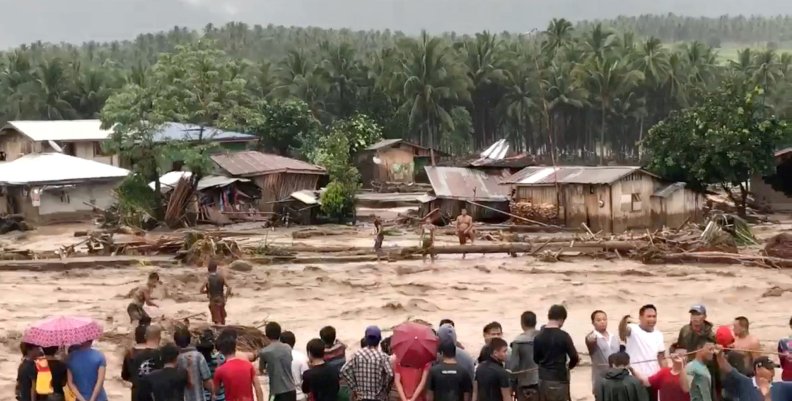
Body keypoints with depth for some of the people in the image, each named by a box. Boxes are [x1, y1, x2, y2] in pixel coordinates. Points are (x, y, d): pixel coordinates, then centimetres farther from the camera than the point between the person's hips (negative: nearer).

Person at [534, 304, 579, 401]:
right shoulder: (563, 336, -12)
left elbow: (535, 358, 8)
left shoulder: (539, 336, 2)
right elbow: (574, 357, -10)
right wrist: (568, 366, 10)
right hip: (558, 380, -5)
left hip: (542, 380, 5)